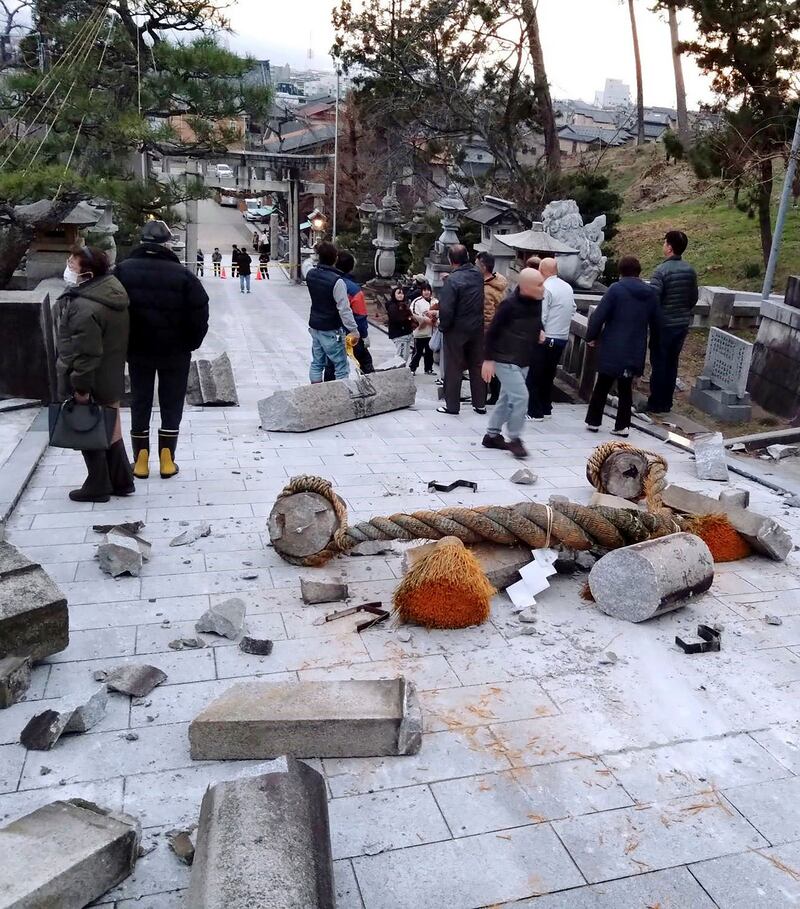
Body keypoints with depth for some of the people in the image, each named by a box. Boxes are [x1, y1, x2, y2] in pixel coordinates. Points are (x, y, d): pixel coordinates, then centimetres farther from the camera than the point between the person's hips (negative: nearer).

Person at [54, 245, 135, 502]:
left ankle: (98, 486, 18)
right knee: (110, 429, 17)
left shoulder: (84, 308, -28)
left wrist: (81, 387, -18)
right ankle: (121, 481, 27)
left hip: (90, 383, -9)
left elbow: (86, 354, -27)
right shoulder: (112, 287, 3)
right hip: (111, 378, 9)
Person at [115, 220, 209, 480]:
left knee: (140, 403, 12)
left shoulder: (123, 270, -2)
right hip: (175, 352, -2)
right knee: (171, 404, 9)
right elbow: (199, 315, -11)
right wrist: (190, 344, 2)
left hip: (137, 351, 2)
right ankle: (167, 460, 9)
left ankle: (140, 460, 14)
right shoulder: (182, 275, -11)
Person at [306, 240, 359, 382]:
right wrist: (354, 330, -16)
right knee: (341, 368, 1)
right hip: (331, 331, -7)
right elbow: (344, 309, -23)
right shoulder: (337, 281, -23)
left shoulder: (310, 274, -2)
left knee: (316, 363, 16)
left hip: (314, 326, 7)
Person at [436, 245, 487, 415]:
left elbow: (446, 308, -19)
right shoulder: (478, 275, 0)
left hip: (456, 330, -5)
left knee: (454, 368, 5)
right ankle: (480, 404, 20)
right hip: (477, 328, 5)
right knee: (477, 366, 13)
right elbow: (481, 302, 7)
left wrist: (443, 326, -7)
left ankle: (452, 405, 10)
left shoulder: (452, 280, -18)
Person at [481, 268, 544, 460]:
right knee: (520, 396, -13)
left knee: (507, 398, 14)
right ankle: (515, 439, 2)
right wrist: (488, 359, -13)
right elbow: (492, 331, -13)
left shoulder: (537, 302, 1)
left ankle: (492, 435, 27)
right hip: (505, 359, -8)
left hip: (524, 361, 8)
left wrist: (538, 332, 0)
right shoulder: (510, 304, -19)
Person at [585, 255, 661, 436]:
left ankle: (593, 421, 15)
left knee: (602, 387, 9)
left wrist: (591, 337, 0)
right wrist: (654, 343, 25)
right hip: (635, 351, 4)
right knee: (626, 389, 14)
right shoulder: (651, 293, 5)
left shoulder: (616, 289, -10)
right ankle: (622, 425, 13)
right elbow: (656, 322, 12)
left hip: (612, 349, -4)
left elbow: (598, 316, -12)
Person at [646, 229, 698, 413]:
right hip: (682, 324, 6)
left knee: (659, 364, 2)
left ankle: (655, 404, 7)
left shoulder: (662, 270, -16)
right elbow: (694, 298, 12)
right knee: (672, 364, 13)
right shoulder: (690, 271, 4)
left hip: (664, 325, -6)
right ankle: (666, 403, 20)